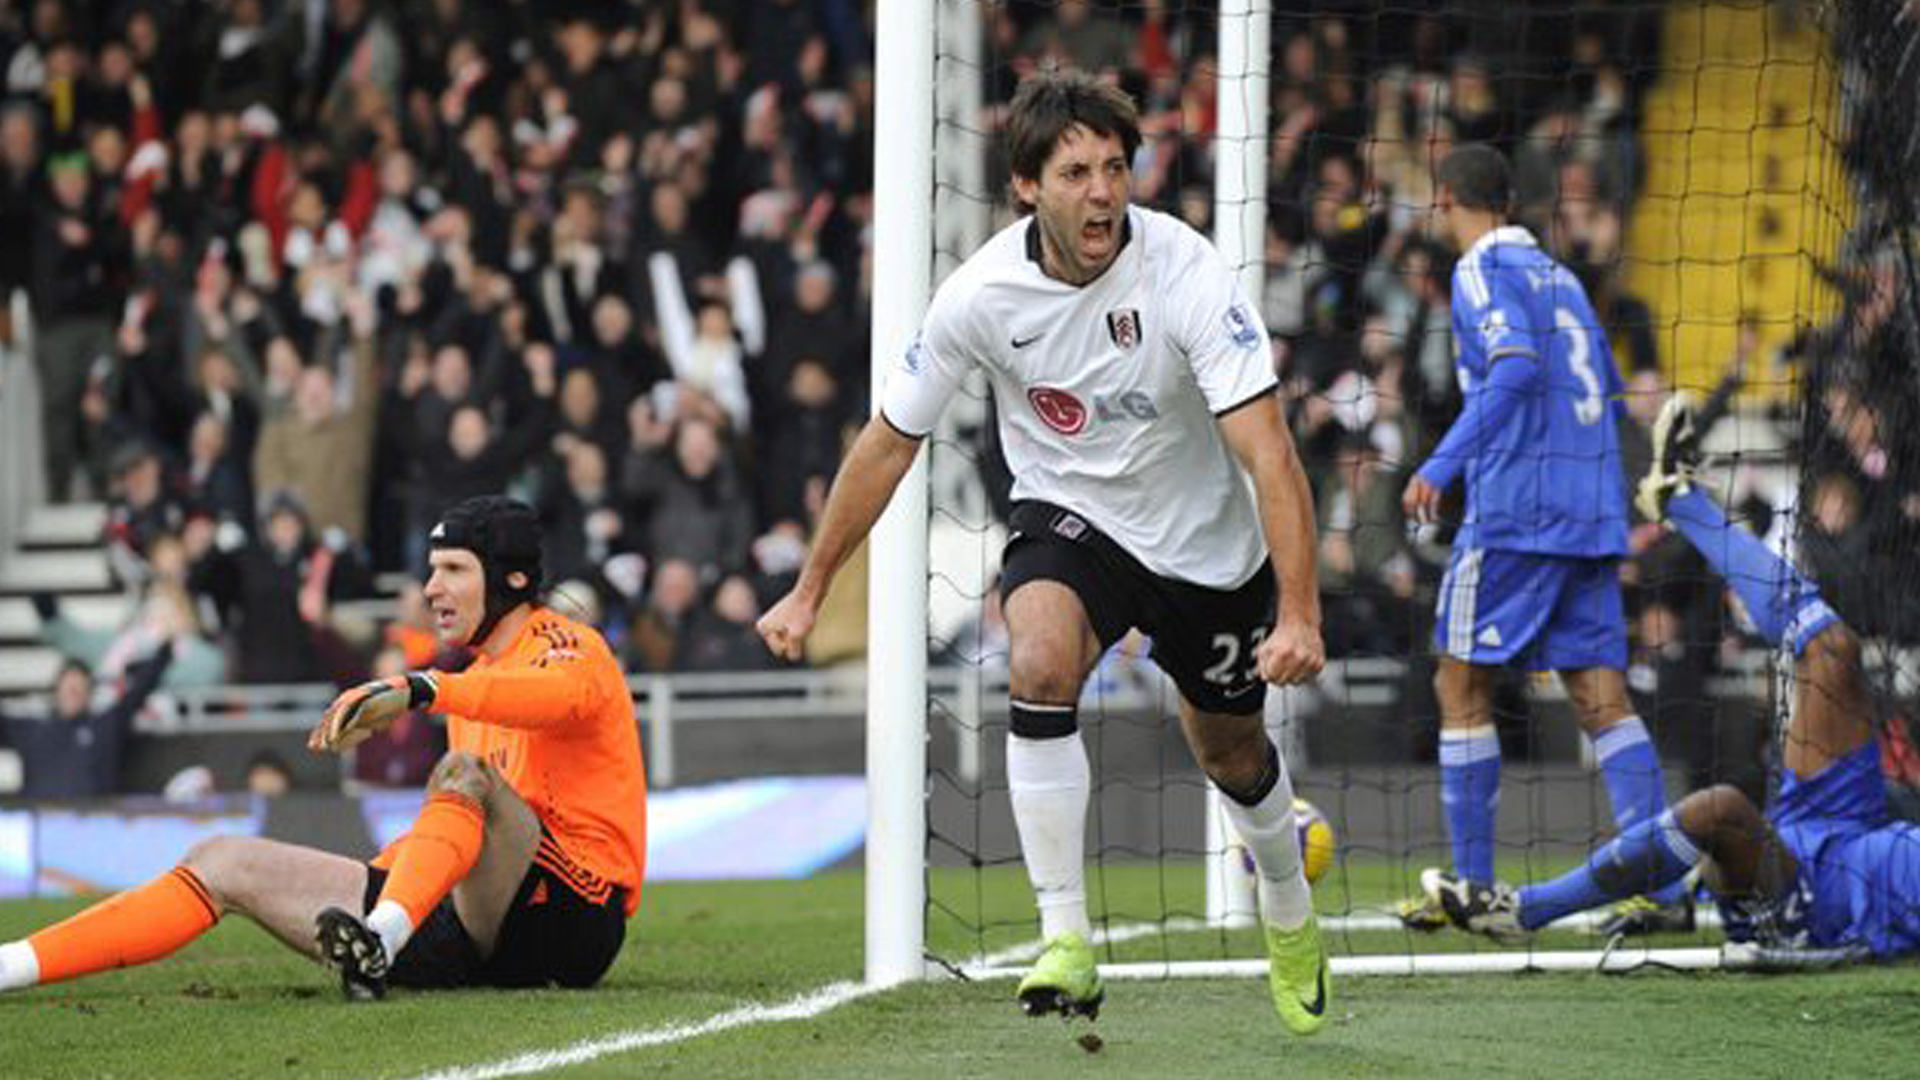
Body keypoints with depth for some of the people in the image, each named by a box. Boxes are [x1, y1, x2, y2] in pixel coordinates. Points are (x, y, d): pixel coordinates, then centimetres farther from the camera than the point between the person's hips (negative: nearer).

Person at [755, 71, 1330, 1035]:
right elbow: (888, 444, -5)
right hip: (1068, 515, 0)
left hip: (1206, 542, 0)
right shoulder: (982, 294, -20)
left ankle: (1290, 919, 47)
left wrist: (1300, 616, -42)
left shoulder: (1184, 272, -27)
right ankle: (1066, 943, -26)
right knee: (1039, 665, -30)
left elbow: (1266, 451, -32)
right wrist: (809, 591, 0)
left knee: (1231, 754, 14)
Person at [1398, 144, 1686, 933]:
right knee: (1602, 700, 2)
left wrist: (1442, 465, -24)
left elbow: (1517, 366, -20)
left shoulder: (1485, 271, -3)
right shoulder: (1559, 276, 20)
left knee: (1462, 689, 2)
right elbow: (1606, 393, 23)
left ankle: (1471, 889, 1)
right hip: (1591, 516, 7)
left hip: (1513, 512, -7)